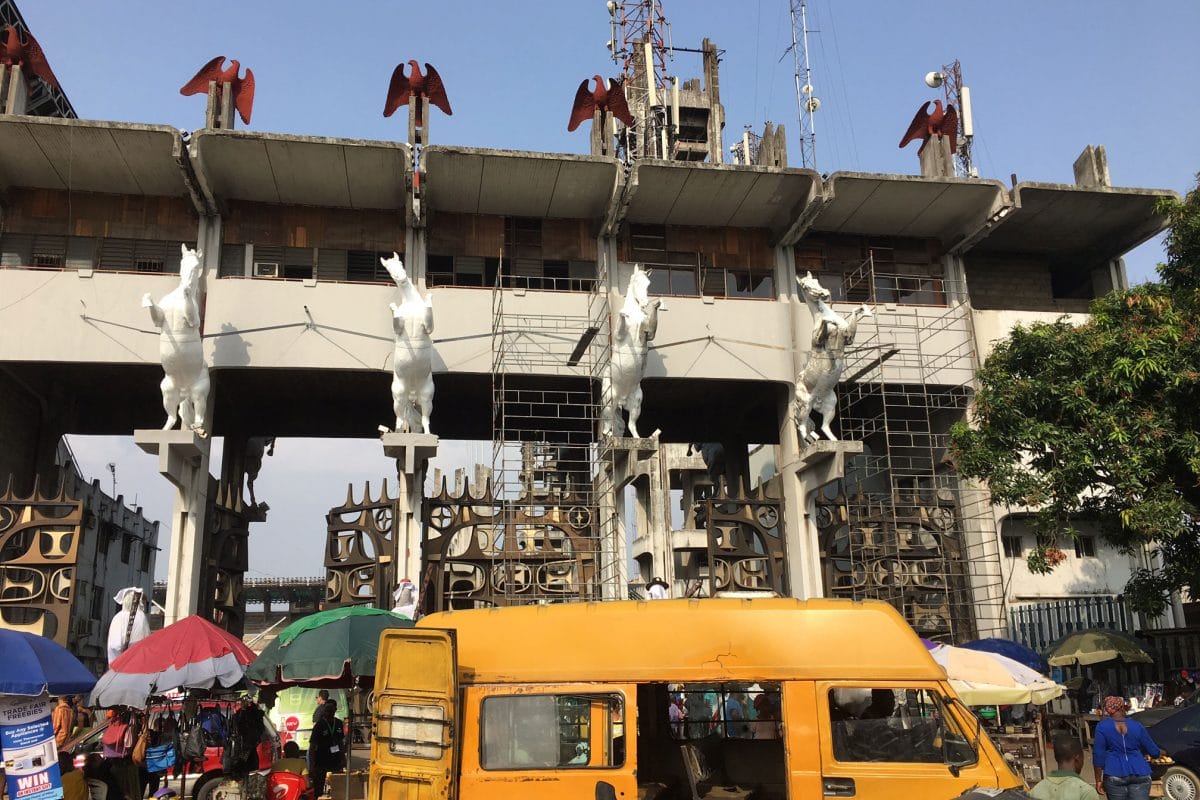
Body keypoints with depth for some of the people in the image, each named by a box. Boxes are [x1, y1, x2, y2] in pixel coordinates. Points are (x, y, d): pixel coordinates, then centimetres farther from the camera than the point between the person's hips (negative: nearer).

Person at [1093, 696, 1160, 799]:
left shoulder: (1102, 727, -2)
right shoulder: (1136, 725, 4)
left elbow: (1098, 755, -5)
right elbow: (1153, 752, 11)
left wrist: (1098, 780, 1)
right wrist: (1160, 753, 36)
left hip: (1115, 775, -1)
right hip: (1140, 774, 2)